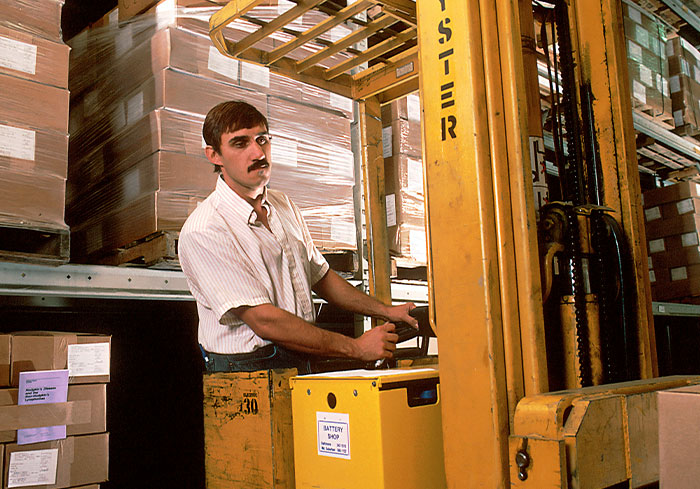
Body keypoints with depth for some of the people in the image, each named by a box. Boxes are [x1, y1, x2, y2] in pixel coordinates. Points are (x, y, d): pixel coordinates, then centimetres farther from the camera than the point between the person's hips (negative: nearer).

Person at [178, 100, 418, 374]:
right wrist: (357, 347, -16)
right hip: (244, 370, -6)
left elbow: (320, 276, 23)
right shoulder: (202, 232, -15)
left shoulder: (285, 207, 11)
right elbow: (264, 321, -19)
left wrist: (385, 311, 16)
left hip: (302, 364, 7)